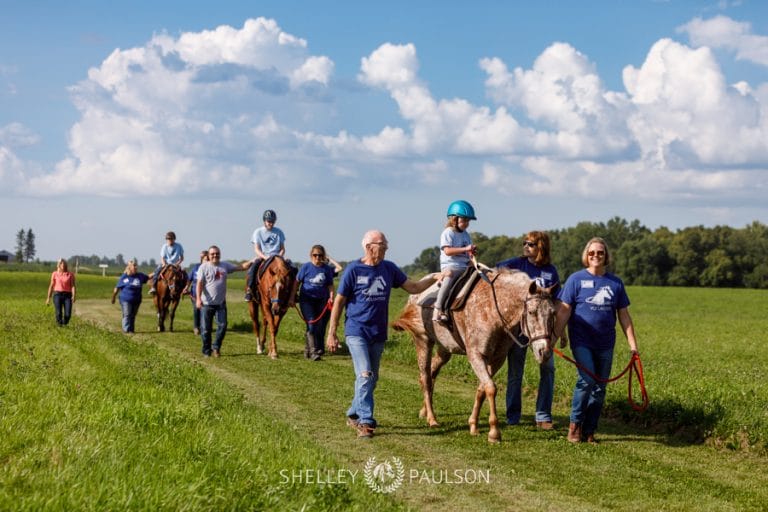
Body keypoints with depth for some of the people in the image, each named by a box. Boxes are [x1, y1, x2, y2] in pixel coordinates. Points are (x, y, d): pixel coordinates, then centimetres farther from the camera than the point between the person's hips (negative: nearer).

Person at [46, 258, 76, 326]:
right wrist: (48, 298, 5)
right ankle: (59, 325, 10)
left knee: (68, 314, -10)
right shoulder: (54, 274, 4)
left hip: (67, 295, 0)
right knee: (59, 313, -17)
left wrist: (73, 296, -19)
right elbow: (51, 286, 7)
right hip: (57, 294, 0)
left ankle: (64, 323, 24)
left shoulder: (70, 275, 2)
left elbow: (73, 286, -4)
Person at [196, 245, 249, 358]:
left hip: (221, 303, 3)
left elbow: (241, 267, 11)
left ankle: (216, 347, 14)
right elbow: (199, 284, -10)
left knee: (222, 325, -4)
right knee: (206, 328, 4)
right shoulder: (204, 267, -3)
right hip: (206, 303, -3)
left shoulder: (225, 266, 7)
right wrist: (198, 299, -21)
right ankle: (206, 351, 16)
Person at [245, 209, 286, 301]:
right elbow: (256, 249, -1)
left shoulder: (279, 232, 12)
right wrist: (265, 257, -18)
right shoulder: (258, 232, 6)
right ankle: (249, 290, -26)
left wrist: (279, 256, -10)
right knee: (253, 266, -33)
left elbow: (282, 249, 12)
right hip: (262, 256, -1)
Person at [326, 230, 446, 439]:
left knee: (372, 378, 13)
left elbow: (413, 287, 9)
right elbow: (339, 302, -4)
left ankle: (354, 414, 30)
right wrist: (331, 334, -6)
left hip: (378, 334, 5)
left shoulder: (389, 269, 4)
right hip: (356, 332, -5)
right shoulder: (353, 270, -8)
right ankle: (365, 422, -14)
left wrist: (433, 278, -7)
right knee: (365, 375, -16)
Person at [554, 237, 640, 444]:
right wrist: (555, 336, -13)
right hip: (581, 341, -4)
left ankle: (589, 431, 16)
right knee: (587, 380, -19)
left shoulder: (615, 283, 8)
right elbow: (564, 311, -4)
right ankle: (575, 424, -3)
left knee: (599, 388, 6)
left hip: (605, 344, 4)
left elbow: (624, 315, 12)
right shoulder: (576, 279, -1)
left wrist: (633, 344, 8)